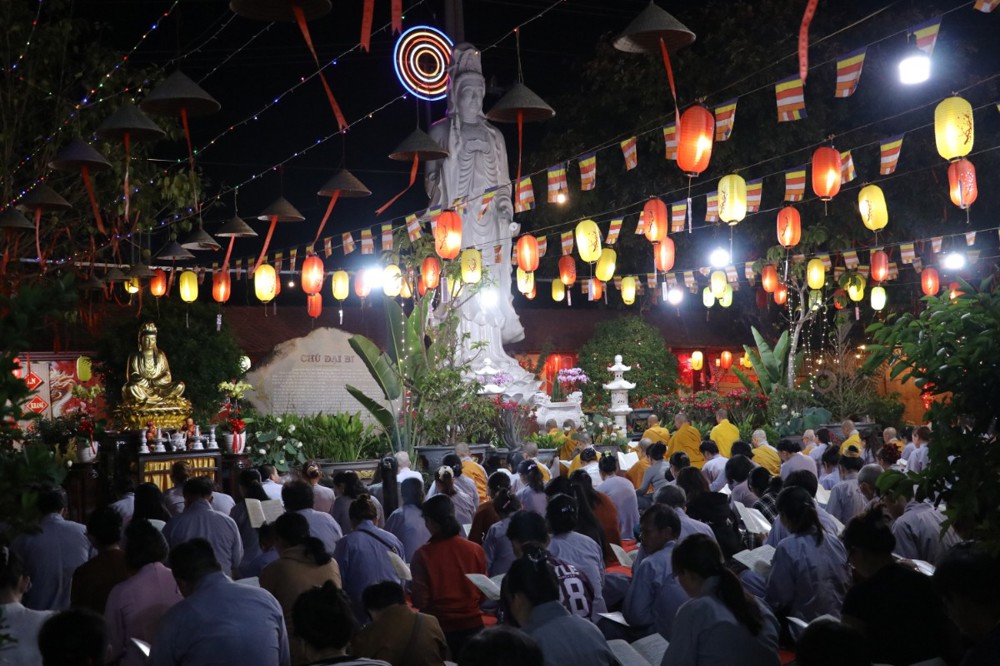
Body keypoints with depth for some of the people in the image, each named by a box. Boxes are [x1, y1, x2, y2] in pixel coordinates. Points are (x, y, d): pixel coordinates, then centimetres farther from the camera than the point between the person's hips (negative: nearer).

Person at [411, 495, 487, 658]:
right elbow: (483, 593, 1)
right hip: (472, 624, 2)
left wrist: (411, 593, 9)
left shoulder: (423, 554, -14)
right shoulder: (476, 550, -8)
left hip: (438, 627, -2)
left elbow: (420, 601, -11)